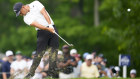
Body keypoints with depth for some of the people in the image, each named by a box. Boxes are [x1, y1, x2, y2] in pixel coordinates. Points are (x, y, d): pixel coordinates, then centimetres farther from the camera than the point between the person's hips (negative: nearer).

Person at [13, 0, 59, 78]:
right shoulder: (26, 18, -2)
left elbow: (44, 13, -10)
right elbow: (36, 24, -17)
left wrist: (50, 25, -23)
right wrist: (48, 29, -32)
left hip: (52, 27, 1)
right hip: (42, 32, -1)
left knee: (54, 49, -8)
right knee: (39, 52, -11)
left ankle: (52, 72, -7)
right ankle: (31, 73, -9)